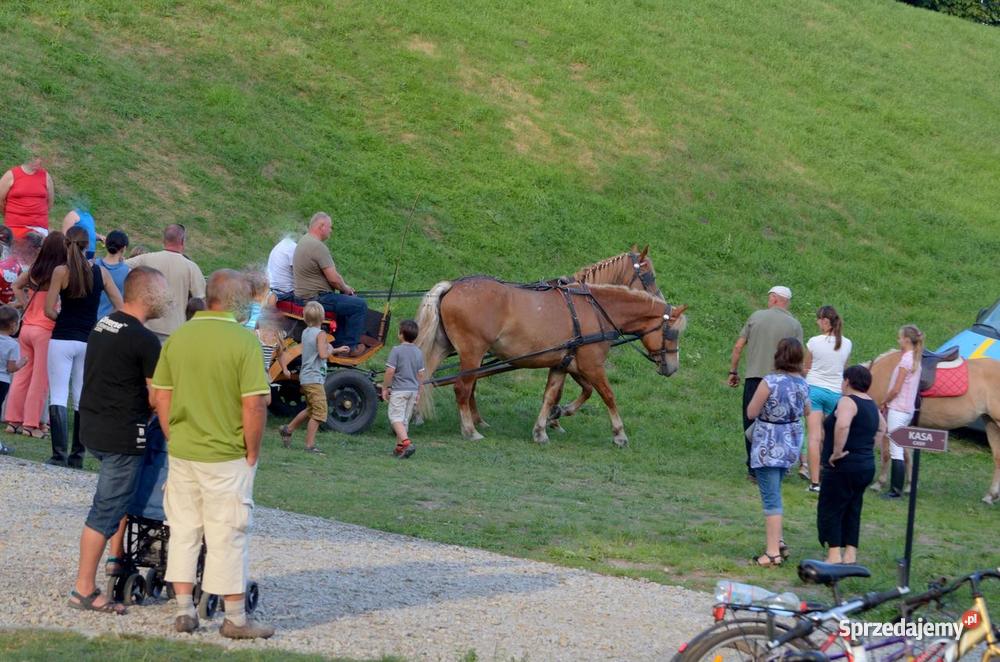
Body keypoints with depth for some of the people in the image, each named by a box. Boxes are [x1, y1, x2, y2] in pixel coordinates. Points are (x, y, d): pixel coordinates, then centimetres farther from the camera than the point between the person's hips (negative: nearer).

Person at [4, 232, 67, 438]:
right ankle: (31, 424, 4)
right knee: (40, 380, 1)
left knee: (22, 375, 13)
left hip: (26, 327, 6)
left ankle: (13, 420, 17)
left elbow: (16, 286, 21)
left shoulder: (34, 270, 6)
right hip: (45, 330, -6)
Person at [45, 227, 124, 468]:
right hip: (89, 342, 3)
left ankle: (59, 453, -12)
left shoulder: (61, 271, -8)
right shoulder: (101, 272, 1)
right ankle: (77, 455, 12)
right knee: (82, 400, 11)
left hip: (62, 339, -3)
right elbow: (121, 307, 2)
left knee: (58, 398, -2)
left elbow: (49, 310, -8)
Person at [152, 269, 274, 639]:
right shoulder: (243, 342, -15)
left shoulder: (178, 338, 2)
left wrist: (174, 441, 14)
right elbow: (254, 405, -18)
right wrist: (252, 452, -6)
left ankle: (184, 611, 18)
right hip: (226, 456, -5)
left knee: (183, 529, 14)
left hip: (181, 454, 5)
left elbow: (161, 397, 6)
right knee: (227, 535, 3)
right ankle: (235, 619, 11)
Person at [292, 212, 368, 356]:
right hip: (317, 298, -11)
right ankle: (351, 346, 1)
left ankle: (340, 343, 28)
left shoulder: (303, 241, 13)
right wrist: (346, 288, -1)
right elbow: (333, 279, -21)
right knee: (360, 305, -9)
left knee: (345, 301, 29)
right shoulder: (318, 247, -21)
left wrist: (344, 287, 13)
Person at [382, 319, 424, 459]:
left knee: (396, 418, -6)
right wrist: (418, 392, 20)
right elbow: (420, 374, 11)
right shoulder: (418, 352, 6)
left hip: (399, 390, -6)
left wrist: (385, 388, -4)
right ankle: (400, 447, 19)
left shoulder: (397, 350, -13)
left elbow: (390, 371, -15)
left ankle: (406, 442, -25)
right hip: (413, 390, 6)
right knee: (405, 419, 14)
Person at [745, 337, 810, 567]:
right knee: (773, 494, 24)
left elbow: (751, 413, -14)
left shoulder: (769, 382, -20)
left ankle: (773, 552, -1)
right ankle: (778, 542, 26)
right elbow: (806, 411, 16)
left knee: (771, 498, -2)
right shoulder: (802, 384, -1)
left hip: (769, 447, -7)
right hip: (791, 446, 7)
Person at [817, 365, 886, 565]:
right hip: (866, 466, 9)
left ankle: (834, 555, -10)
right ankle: (850, 555, 14)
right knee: (852, 511, 14)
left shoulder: (848, 401, -14)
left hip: (843, 467, -9)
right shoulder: (871, 405, 14)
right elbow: (881, 427, 32)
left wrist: (837, 451, -24)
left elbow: (842, 425, -33)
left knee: (830, 510, -3)